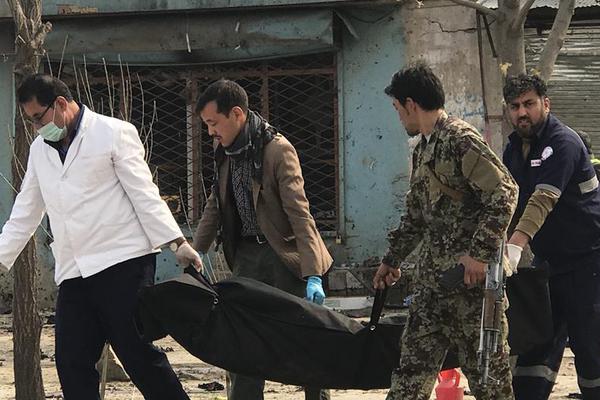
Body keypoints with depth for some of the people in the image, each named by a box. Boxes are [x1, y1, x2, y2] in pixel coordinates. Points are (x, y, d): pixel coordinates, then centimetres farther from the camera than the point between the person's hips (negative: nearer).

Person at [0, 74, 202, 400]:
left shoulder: (114, 133, 0)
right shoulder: (40, 149, 17)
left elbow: (143, 193, -4)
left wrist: (177, 243, -12)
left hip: (122, 263, -6)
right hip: (73, 273, 6)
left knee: (139, 355, -9)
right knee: (71, 364, -1)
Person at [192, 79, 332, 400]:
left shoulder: (277, 150, -16)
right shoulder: (225, 153, 6)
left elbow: (299, 213, -19)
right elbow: (215, 205, 20)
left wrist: (312, 274, -23)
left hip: (284, 252, -7)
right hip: (247, 253, 7)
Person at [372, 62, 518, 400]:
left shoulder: (461, 139, -11)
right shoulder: (423, 150, 18)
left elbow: (504, 193, -19)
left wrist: (481, 253, -23)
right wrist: (392, 260, 35)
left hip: (469, 274, -9)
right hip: (432, 277, 9)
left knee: (486, 368, -3)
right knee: (412, 371, 7)